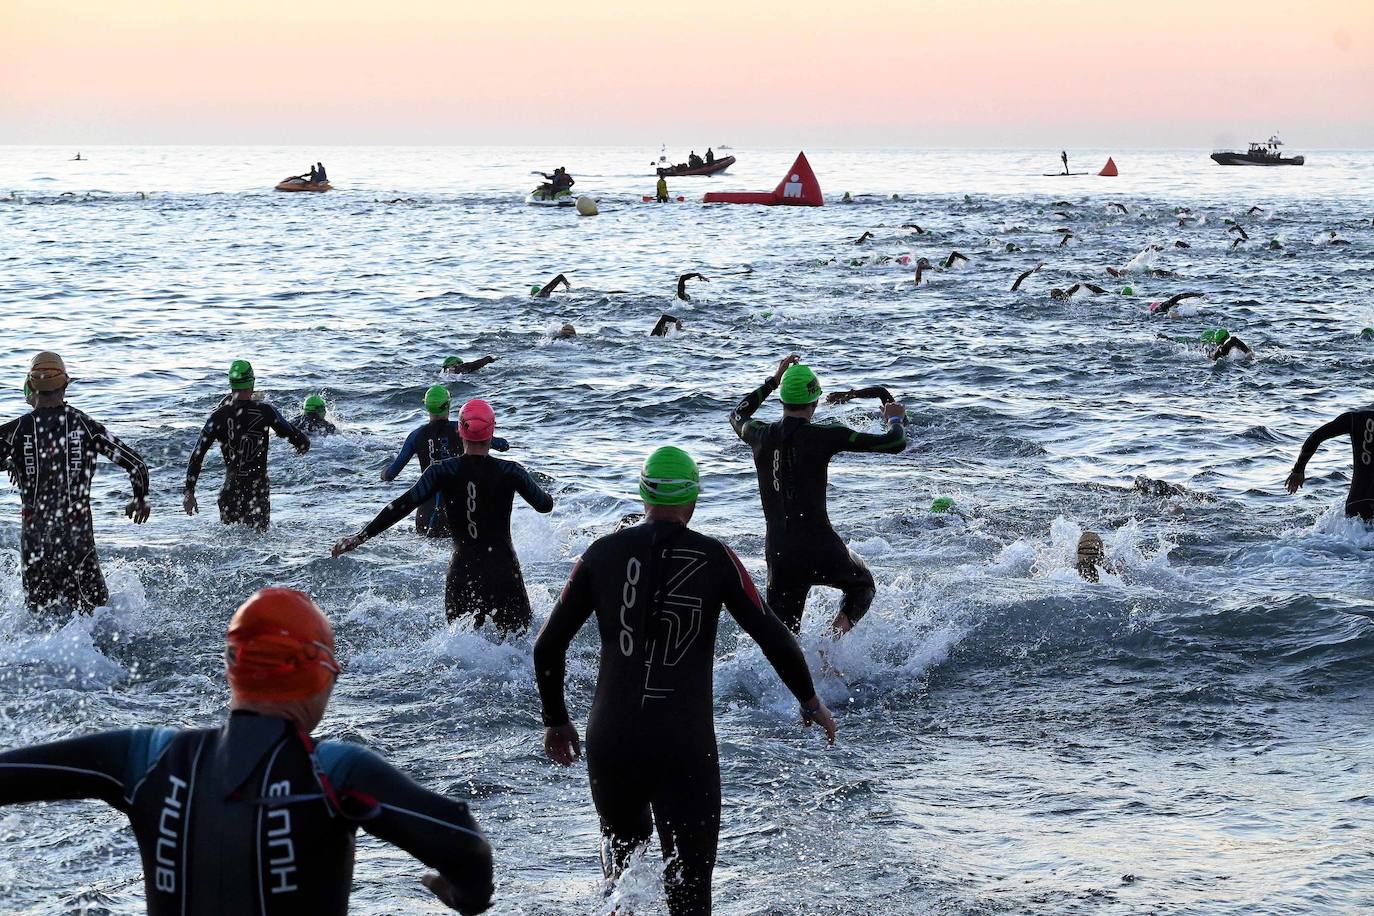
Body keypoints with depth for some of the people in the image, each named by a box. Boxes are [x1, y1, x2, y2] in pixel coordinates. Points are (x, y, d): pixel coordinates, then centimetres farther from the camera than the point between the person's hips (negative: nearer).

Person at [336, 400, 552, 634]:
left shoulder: (443, 472, -4)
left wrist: (361, 536, -4)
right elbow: (545, 505, 9)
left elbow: (404, 505, -9)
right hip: (504, 570, -1)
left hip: (462, 572, 1)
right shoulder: (510, 472, -4)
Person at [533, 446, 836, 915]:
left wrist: (555, 720, 21)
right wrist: (810, 701, 18)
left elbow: (547, 646, 7)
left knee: (623, 844, 30)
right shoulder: (716, 558, -2)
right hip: (686, 747, -2)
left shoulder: (602, 553, 2)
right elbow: (774, 638, 1)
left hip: (610, 741, 2)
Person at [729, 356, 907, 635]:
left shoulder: (762, 436, 2)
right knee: (862, 584, 26)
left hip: (778, 554, 3)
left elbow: (738, 416, 29)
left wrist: (773, 381, 35)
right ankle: (836, 635, -1)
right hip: (820, 549, -3)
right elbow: (895, 444, -7)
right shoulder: (824, 436, -10)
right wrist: (895, 420, 16)